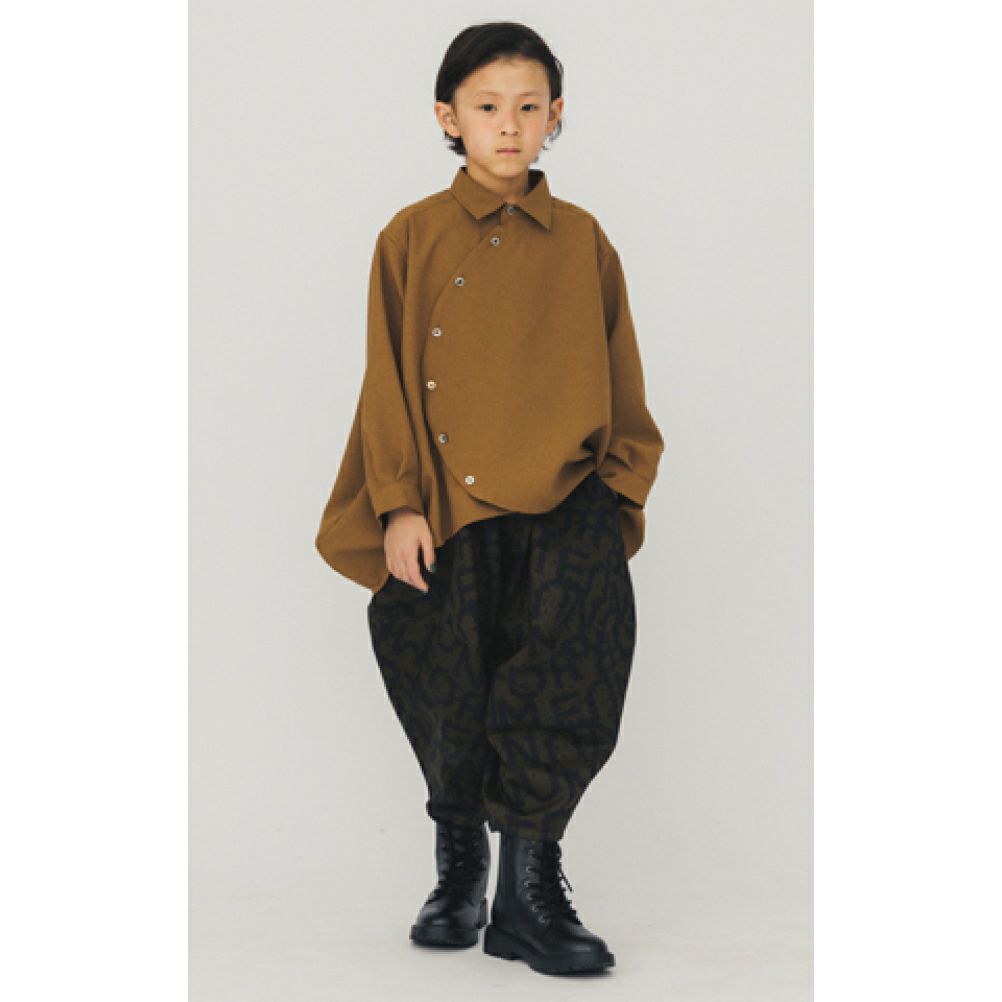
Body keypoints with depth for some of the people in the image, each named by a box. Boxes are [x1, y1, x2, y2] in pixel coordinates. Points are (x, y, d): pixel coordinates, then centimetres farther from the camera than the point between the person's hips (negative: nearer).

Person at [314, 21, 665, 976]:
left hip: (565, 502, 1)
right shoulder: (413, 237, 4)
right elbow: (389, 380, 2)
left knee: (582, 654, -16)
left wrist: (620, 490, 4)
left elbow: (617, 377, 13)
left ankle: (530, 880, -4)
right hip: (449, 511, 0)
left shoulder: (582, 240, 9)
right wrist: (400, 505, -5)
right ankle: (459, 862, 30)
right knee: (450, 701, 4)